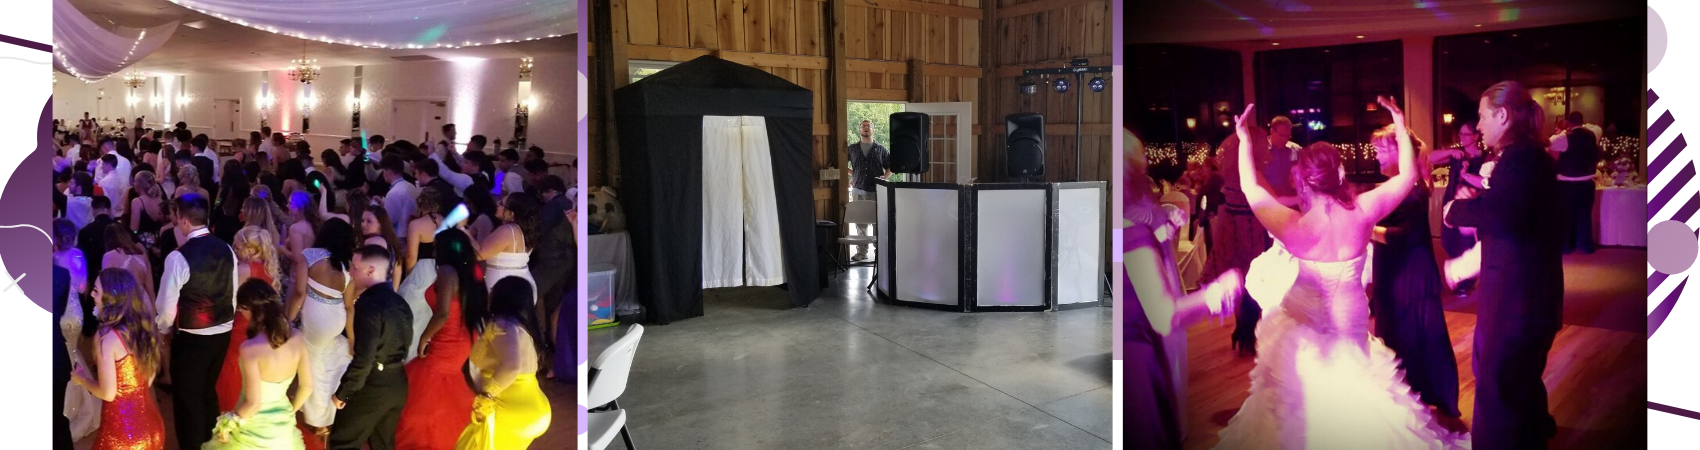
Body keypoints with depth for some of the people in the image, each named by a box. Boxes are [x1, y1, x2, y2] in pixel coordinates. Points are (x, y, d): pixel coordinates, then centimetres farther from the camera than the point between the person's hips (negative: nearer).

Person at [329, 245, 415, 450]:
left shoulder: (369, 304, -19)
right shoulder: (399, 302, 6)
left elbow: (363, 358, -22)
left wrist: (342, 392, -13)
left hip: (372, 386, -8)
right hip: (397, 384, 8)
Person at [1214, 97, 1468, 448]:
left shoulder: (1292, 226, -26)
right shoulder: (1362, 212, -18)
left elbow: (1251, 188, -12)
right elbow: (1408, 175, -3)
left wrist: (1244, 139, -2)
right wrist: (1402, 129, 7)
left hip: (1305, 334, -3)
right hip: (1351, 330, 3)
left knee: (1307, 403, 17)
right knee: (1352, 402, 26)